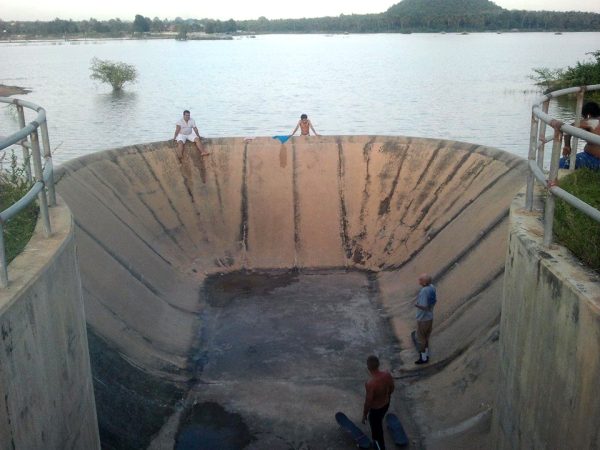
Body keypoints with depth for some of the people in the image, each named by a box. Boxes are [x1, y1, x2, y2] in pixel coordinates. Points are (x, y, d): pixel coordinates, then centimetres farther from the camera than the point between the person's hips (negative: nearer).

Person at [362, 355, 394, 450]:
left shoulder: (370, 383, -40)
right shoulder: (387, 374, -22)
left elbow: (368, 402, -26)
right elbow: (391, 388, -2)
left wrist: (364, 414, -9)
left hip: (375, 409, -7)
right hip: (386, 403, 7)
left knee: (377, 429, 19)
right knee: (379, 422, 35)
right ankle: (376, 440, 62)